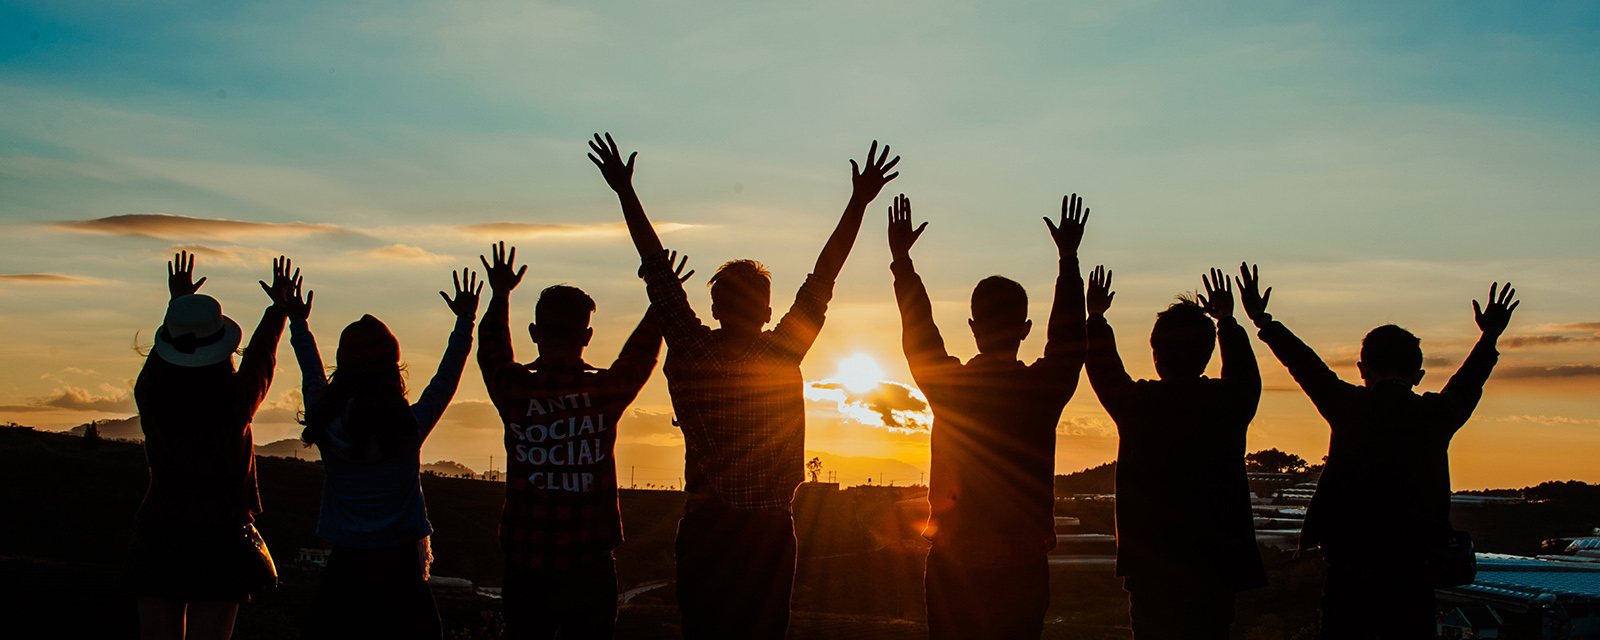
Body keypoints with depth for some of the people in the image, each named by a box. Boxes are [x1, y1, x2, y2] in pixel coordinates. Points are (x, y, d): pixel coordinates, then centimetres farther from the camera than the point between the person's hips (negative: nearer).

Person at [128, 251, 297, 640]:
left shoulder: (151, 396, -5)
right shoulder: (236, 399, -9)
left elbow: (158, 361, 19)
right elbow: (261, 357, 12)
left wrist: (178, 302, 35)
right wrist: (280, 307, 31)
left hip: (156, 539, 2)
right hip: (219, 539, -2)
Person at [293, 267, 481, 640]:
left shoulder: (324, 425, -5)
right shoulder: (409, 427, -13)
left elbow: (312, 379, 14)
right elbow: (445, 381, 1)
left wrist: (298, 322, 30)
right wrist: (464, 322, 13)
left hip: (343, 567, 3)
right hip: (398, 567, -3)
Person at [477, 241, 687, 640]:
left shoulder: (513, 390, -7)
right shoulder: (606, 391, -8)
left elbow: (491, 353, 17)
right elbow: (640, 354, 14)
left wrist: (499, 296, 32)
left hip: (525, 565, 1)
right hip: (590, 564, -1)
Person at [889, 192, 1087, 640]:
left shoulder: (948, 385, -6)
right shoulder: (1044, 388, -5)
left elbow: (917, 332, 12)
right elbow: (1068, 337, 14)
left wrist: (901, 260, 25)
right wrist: (1069, 258, 26)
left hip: (954, 565, 0)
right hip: (1024, 567, 0)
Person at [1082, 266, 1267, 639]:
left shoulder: (1139, 402, -9)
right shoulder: (1229, 402, -4)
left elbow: (1104, 372, 13)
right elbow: (1245, 373, 22)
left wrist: (1096, 317, 28)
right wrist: (1226, 320, 36)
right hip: (1217, 564, 1)